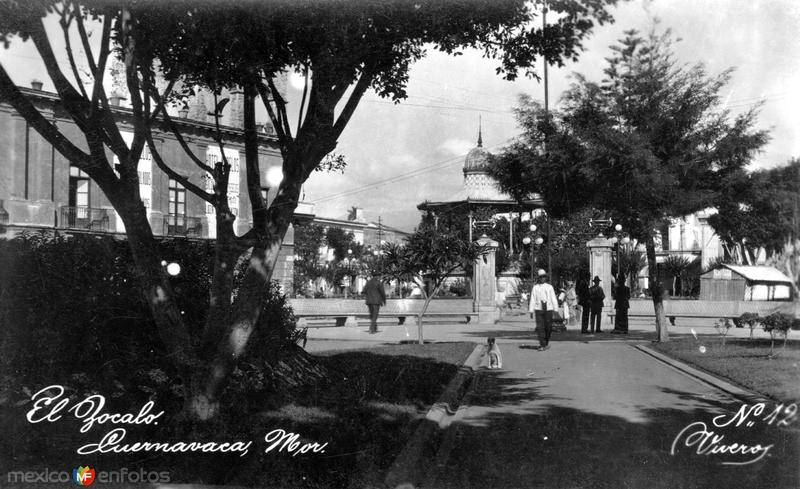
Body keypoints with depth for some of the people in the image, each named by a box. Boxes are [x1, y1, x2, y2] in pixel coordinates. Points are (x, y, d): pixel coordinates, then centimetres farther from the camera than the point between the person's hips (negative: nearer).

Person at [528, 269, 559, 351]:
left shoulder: (549, 287, 5)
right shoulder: (535, 288, 4)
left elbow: (554, 299, 5)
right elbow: (532, 300, 2)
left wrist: (556, 310, 0)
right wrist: (531, 311, -3)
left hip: (548, 309, 1)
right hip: (538, 309, -1)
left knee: (548, 327, 5)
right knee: (540, 327, -6)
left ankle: (547, 342, 28)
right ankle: (542, 345, -2)